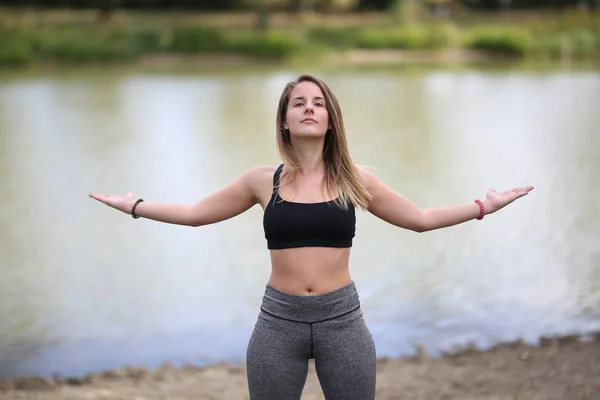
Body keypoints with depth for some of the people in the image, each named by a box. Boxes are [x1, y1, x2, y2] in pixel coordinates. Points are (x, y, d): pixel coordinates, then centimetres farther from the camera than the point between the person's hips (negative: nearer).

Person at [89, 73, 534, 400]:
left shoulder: (355, 180, 3)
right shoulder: (264, 180, 2)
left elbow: (421, 218, 11)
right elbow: (194, 213, 11)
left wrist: (485, 206, 9)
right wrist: (134, 206, 10)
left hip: (341, 319, 0)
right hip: (279, 321, 0)